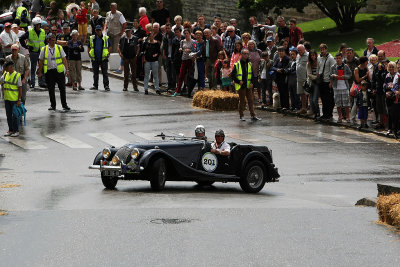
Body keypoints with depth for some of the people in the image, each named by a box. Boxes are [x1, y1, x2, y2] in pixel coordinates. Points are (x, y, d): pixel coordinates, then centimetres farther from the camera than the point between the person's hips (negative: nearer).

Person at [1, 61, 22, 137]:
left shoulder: (17, 75, -12)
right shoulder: (5, 74, 5)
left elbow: (20, 88, -11)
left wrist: (19, 100, -13)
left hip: (14, 99, -6)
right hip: (7, 98, 6)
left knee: (14, 115, 1)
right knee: (8, 115, 11)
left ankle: (16, 131, 9)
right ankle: (10, 130, 21)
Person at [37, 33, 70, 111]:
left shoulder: (59, 48, 5)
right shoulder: (44, 49, 4)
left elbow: (64, 59, 5)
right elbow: (41, 61, 10)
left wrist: (67, 69, -2)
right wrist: (39, 72, 9)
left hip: (59, 70, 0)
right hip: (49, 71, 0)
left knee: (62, 88, 1)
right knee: (51, 90, 4)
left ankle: (64, 105, 10)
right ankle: (52, 105, 15)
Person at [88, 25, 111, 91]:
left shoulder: (106, 38, 3)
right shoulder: (92, 38, 9)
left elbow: (110, 47, 6)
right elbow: (89, 47, 17)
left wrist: (108, 54, -7)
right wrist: (89, 53, 0)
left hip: (103, 59, -3)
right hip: (94, 59, 3)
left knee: (105, 73, -5)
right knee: (95, 73, 9)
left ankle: (106, 85, -5)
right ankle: (95, 85, 17)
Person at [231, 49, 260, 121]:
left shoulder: (250, 64, 10)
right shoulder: (237, 64, -5)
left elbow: (253, 74, 16)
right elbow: (232, 75, -2)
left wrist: (252, 82, 1)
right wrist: (238, 82, -12)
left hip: (248, 86, 4)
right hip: (241, 86, -4)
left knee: (251, 100, 2)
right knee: (242, 101, 0)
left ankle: (253, 115, 4)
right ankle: (241, 116, 8)